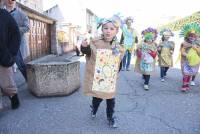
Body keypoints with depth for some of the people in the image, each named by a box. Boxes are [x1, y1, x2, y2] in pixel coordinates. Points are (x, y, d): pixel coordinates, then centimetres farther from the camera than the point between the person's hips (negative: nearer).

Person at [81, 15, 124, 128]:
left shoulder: (119, 48, 0)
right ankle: (94, 110, 47)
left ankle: (110, 117, 38)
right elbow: (87, 51, -28)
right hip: (96, 79, -2)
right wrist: (85, 46, -48)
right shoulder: (95, 43, -12)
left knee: (111, 99, 12)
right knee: (97, 98, 14)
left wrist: (115, 74, 14)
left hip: (110, 80, 3)